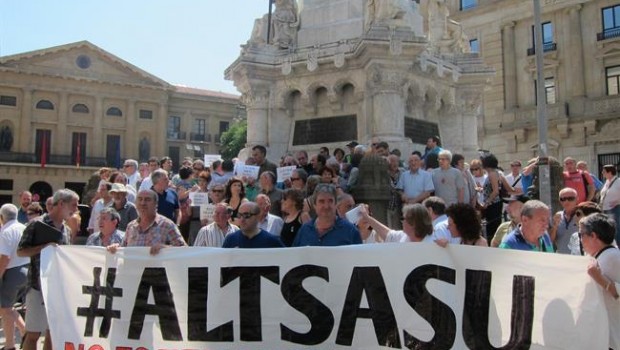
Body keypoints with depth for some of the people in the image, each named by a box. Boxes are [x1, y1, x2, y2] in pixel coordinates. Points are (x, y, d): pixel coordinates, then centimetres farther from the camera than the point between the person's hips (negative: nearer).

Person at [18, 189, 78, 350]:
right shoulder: (37, 224, -7)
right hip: (39, 286, -6)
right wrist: (44, 247, -20)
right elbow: (21, 252, -7)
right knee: (34, 333, 1)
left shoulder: (67, 230, 12)